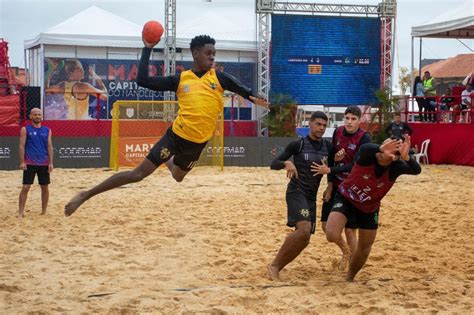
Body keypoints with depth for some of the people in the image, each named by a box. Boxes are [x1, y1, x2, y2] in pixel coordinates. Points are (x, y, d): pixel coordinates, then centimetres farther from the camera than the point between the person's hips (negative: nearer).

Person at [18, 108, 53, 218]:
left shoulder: (47, 130, 7)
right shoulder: (25, 129, -1)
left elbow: (49, 146, 5)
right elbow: (22, 146, -4)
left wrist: (50, 162, -2)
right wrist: (22, 162, -12)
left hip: (44, 164, 3)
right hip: (29, 163, -3)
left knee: (45, 188, 7)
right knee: (25, 188, -5)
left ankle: (44, 212, 19)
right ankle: (21, 212, 0)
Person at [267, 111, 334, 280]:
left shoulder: (328, 147, 7)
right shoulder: (298, 144, -6)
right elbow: (274, 164, -5)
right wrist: (286, 163, -24)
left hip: (311, 196, 6)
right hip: (296, 191, -6)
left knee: (303, 239, 2)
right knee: (304, 230, -26)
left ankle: (277, 266, 14)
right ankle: (274, 265, -17)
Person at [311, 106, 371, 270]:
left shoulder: (364, 138, -17)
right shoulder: (337, 132, 0)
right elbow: (332, 158, 5)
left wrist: (330, 170, -25)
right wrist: (330, 185, -2)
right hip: (336, 185, 5)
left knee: (350, 230, -4)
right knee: (326, 224, 7)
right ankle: (346, 252, 34)